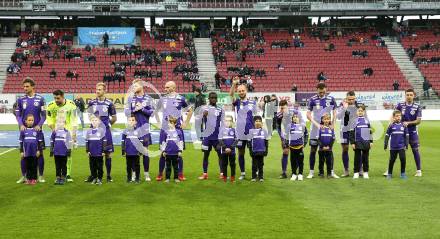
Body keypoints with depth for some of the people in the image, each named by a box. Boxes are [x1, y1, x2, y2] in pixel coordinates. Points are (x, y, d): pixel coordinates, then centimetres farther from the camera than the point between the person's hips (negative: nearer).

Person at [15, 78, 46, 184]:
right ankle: (23, 176, 13)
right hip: (25, 130, 1)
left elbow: (43, 115, 1)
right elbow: (18, 115, 4)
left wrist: (39, 125, -15)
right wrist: (21, 125, -13)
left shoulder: (40, 99, -1)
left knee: (39, 152, 2)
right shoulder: (20, 99, 3)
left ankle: (41, 176, 11)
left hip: (37, 129, -1)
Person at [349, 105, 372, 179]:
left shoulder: (367, 120, 9)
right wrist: (352, 142, -7)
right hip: (357, 142, -2)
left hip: (366, 142, 2)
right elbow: (351, 132, -1)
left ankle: (365, 172, 13)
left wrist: (371, 141, 7)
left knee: (365, 158, 6)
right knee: (357, 158, 4)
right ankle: (356, 173, 11)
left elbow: (370, 131, 12)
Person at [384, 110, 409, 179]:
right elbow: (387, 135, 2)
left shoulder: (403, 125, 2)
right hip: (393, 147, -1)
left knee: (403, 159, -7)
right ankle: (389, 174, 20)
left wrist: (406, 145, 3)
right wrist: (385, 144, 0)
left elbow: (406, 136, 7)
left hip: (401, 146, 1)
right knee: (392, 160, 6)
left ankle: (403, 173, 8)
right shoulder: (391, 126, -2)